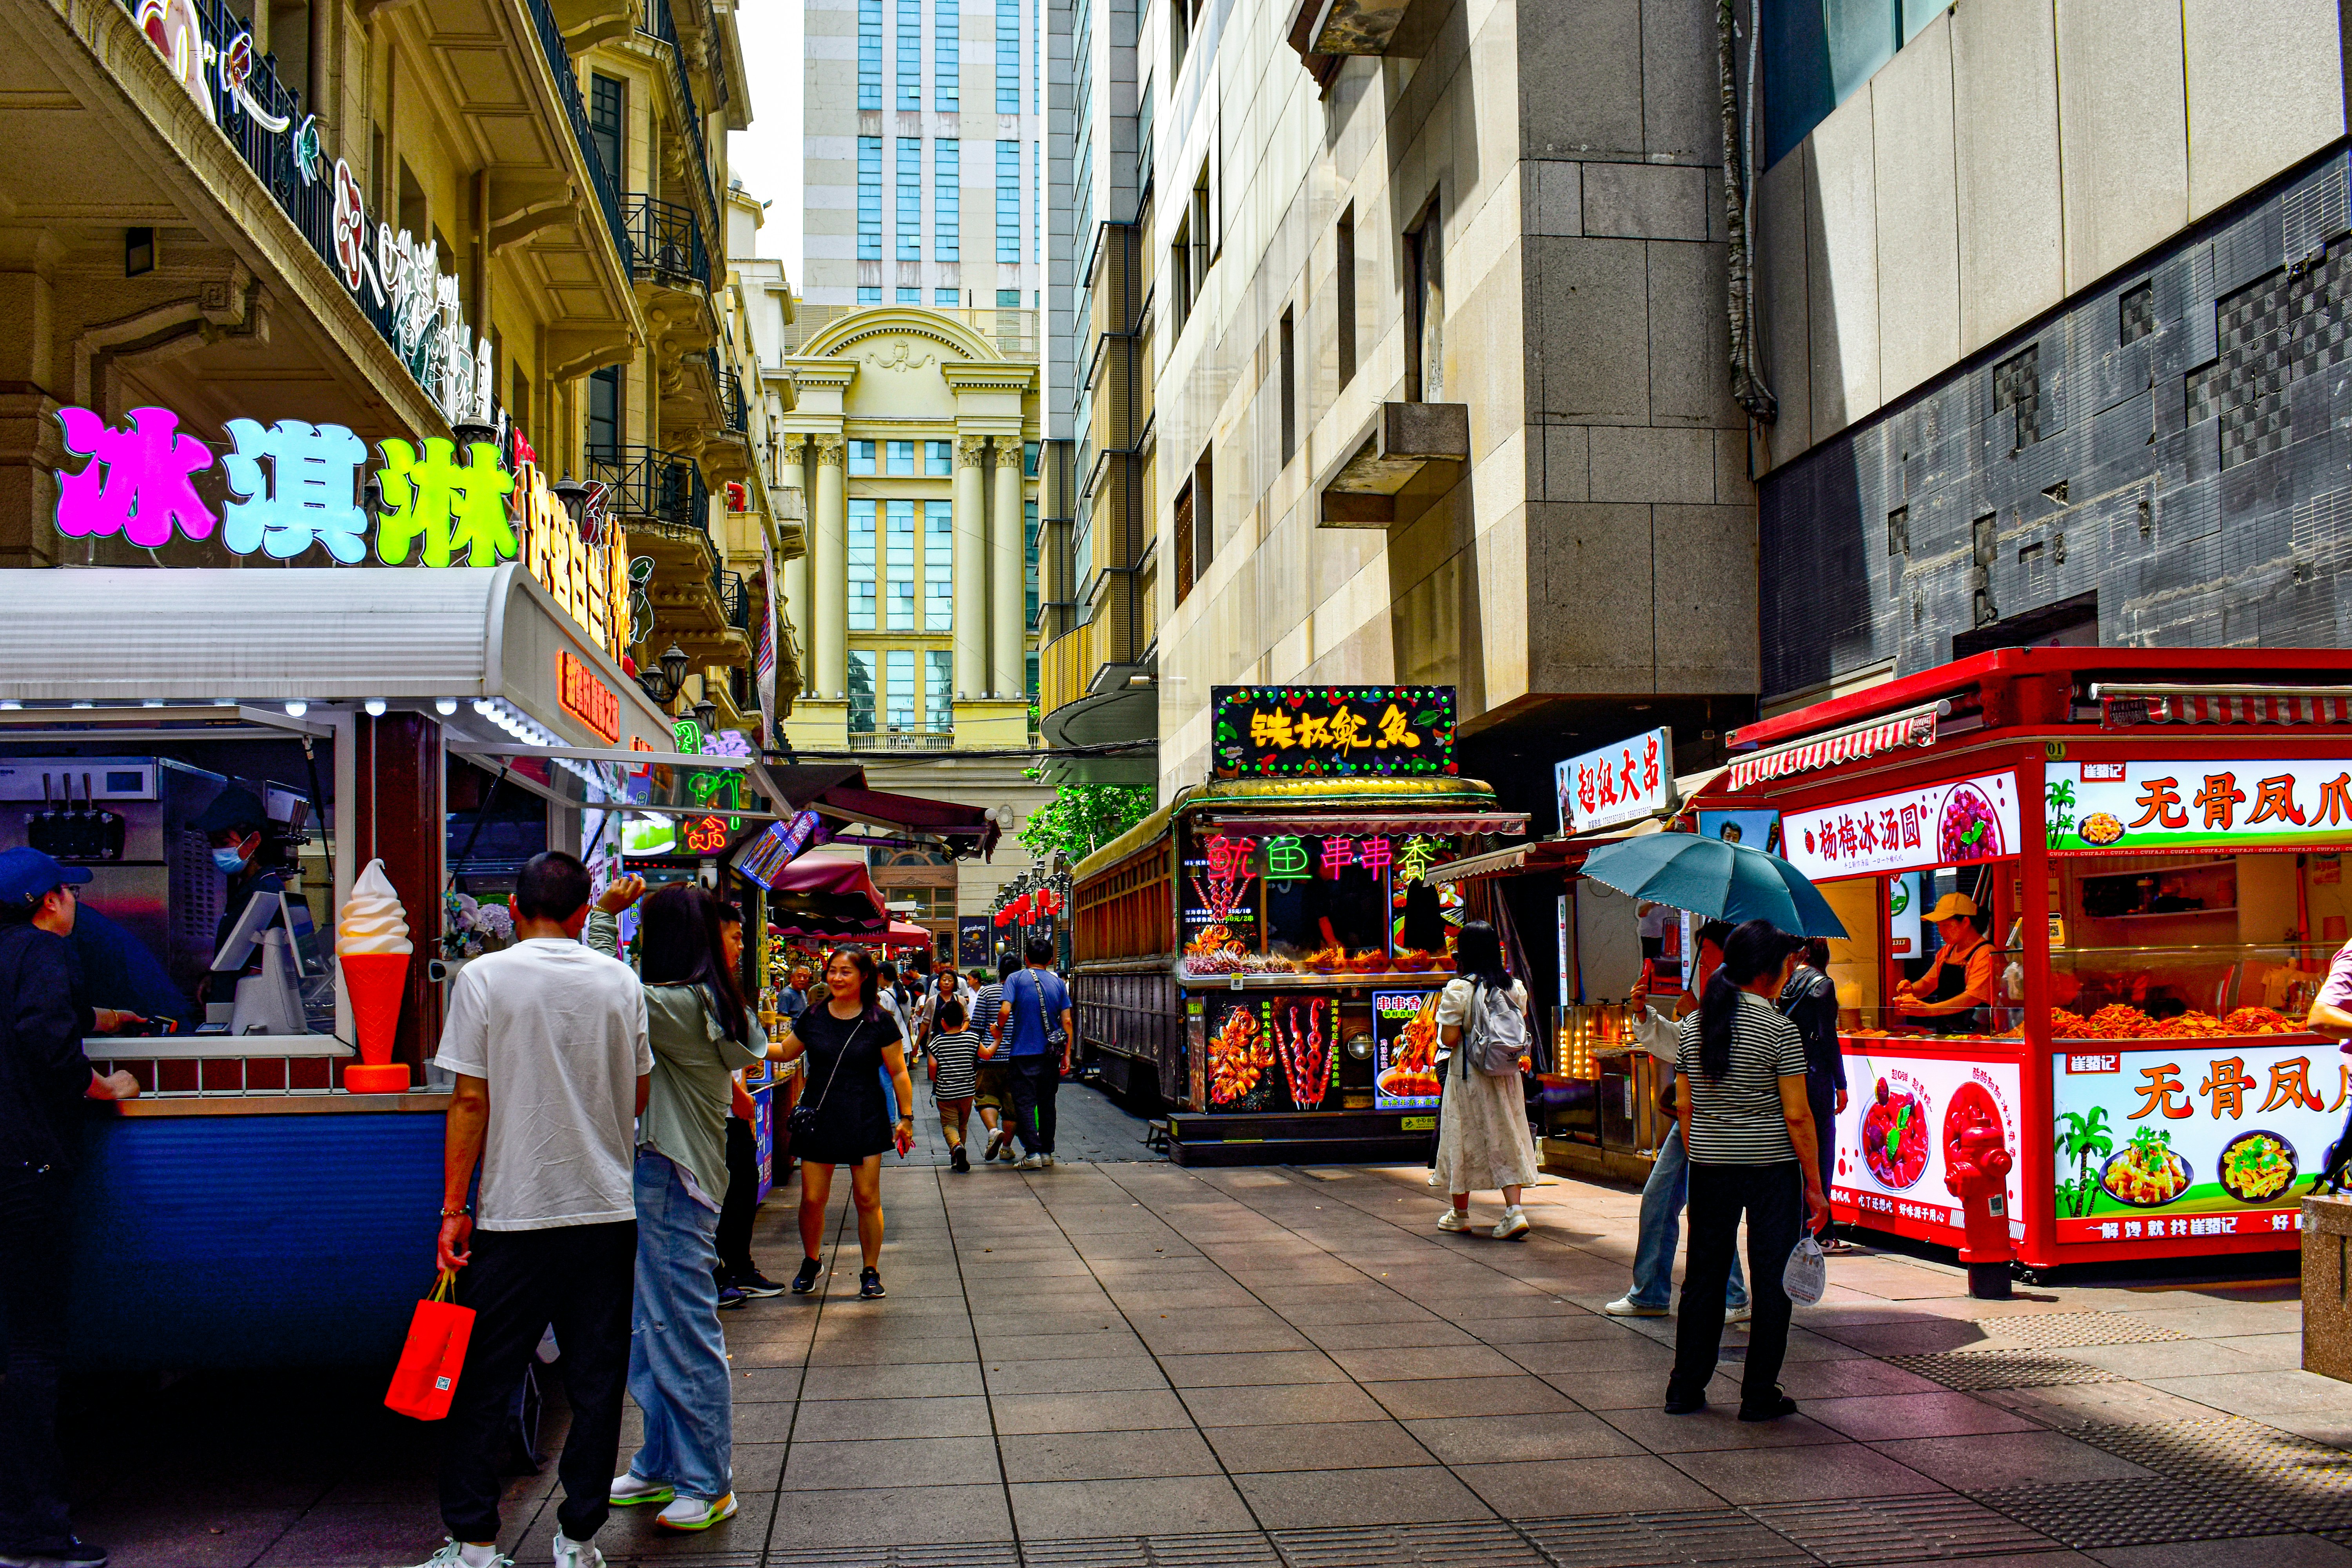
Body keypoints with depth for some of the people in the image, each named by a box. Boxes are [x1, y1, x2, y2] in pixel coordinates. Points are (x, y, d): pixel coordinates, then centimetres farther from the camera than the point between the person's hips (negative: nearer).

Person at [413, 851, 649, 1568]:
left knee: (482, 1383, 9)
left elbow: (470, 1101, -8)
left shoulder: (484, 978, -6)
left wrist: (454, 1207, -2)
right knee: (595, 1384, 10)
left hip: (514, 1214, -2)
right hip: (607, 1211, 3)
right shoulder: (621, 980, 2)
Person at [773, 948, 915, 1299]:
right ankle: (811, 1262, 25)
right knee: (812, 1200, 1)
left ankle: (871, 1271, 12)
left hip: (865, 1121, -2)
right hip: (818, 1118, 2)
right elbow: (786, 1053, 17)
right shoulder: (813, 1017, 4)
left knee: (867, 1199, -2)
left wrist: (906, 1117, -3)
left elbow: (899, 1073, 0)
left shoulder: (880, 1022, -3)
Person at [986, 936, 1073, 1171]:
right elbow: (1067, 1022, 2)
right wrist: (1067, 1054, 6)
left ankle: (1033, 1153, -7)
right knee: (1047, 1104, 13)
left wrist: (998, 1033, 4)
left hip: (1024, 1052, -4)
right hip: (1051, 1054, 4)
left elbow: (1005, 1011, -15)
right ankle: (1047, 1153, 16)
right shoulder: (1058, 983, 6)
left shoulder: (1016, 979, -3)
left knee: (1024, 1103, 0)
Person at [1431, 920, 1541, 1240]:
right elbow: (1523, 1031, 8)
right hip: (1506, 1077, 4)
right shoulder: (1514, 988, 1)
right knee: (1506, 1140, 7)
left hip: (1469, 1076, -4)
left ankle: (1460, 1214, 21)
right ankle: (1514, 1210, -7)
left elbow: (1449, 1038, -14)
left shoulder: (1458, 989, -14)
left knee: (1464, 1139, 9)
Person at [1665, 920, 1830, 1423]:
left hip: (1710, 1166, 5)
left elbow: (1684, 1106, 7)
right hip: (1771, 1166, -5)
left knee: (1704, 1274, 13)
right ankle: (1759, 1396, 10)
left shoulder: (1692, 1026, 4)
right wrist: (1815, 1185, -6)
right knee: (1771, 1278, 6)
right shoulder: (1779, 1029, -11)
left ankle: (1686, 1389, 17)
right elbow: (1796, 1115, -12)